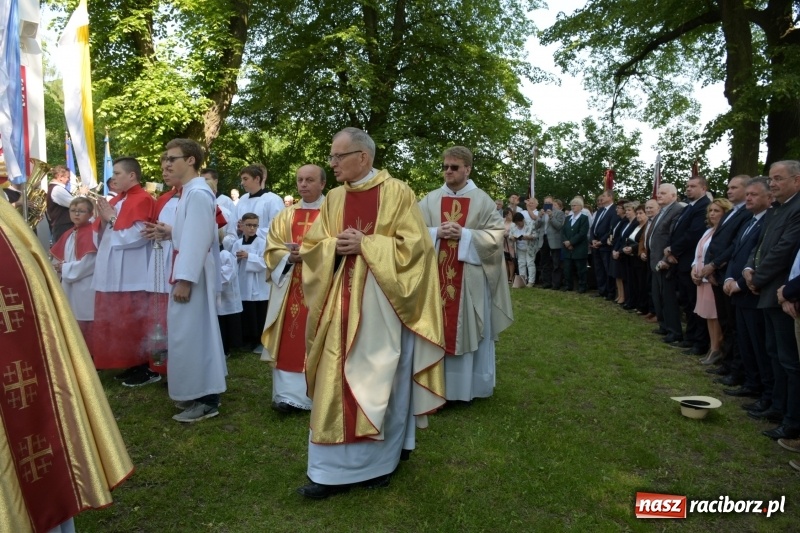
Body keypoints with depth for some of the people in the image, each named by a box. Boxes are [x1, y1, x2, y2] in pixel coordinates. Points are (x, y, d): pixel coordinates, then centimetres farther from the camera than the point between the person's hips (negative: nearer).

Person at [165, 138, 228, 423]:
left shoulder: (198, 193, -17)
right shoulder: (190, 192, 14)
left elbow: (198, 239, -23)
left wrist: (184, 279, -24)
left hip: (192, 274, -10)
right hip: (188, 270, 10)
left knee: (190, 334, -4)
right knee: (195, 332, 15)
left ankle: (205, 400, 5)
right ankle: (202, 392, 26)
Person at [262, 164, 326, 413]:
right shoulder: (285, 216, 14)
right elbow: (272, 250, 9)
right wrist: (289, 257, -11)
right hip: (289, 288, 4)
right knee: (289, 341, 3)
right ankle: (289, 393, 11)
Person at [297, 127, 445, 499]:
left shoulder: (396, 193, -4)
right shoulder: (334, 199, 11)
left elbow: (414, 244, -10)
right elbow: (311, 245, 11)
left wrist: (365, 244, -16)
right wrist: (334, 246, -10)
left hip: (382, 305, -5)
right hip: (342, 304, 5)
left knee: (380, 381, 4)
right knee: (338, 382, 7)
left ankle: (380, 462, 21)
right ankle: (334, 470, 19)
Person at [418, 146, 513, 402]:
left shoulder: (482, 200, 1)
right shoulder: (430, 199, 7)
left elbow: (496, 235, -4)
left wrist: (464, 234, -15)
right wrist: (437, 233, -13)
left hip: (470, 278, -2)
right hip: (436, 276, 2)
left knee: (468, 329, 6)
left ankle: (469, 385, 19)